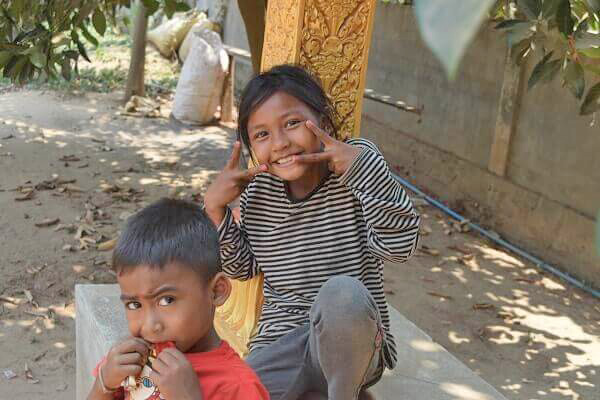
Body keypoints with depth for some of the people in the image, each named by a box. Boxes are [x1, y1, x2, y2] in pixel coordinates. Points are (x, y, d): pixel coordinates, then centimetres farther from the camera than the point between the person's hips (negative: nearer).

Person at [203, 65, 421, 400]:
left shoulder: (357, 159, -9)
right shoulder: (257, 190, 2)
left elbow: (399, 245, -20)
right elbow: (243, 268, 12)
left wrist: (366, 167, -27)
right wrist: (215, 206, -3)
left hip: (351, 342, -3)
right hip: (281, 345, 3)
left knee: (342, 292, -36)